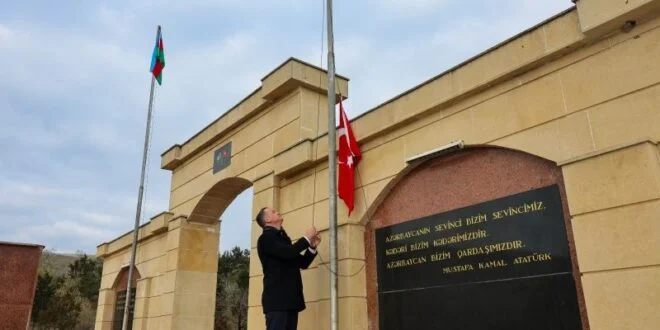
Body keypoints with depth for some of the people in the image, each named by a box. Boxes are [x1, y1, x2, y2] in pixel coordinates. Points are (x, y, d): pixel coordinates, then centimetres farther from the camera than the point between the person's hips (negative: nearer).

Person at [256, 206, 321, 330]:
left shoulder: (282, 238, 21)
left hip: (290, 298, 8)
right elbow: (287, 253, -22)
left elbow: (302, 263, 21)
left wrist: (312, 246, 5)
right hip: (277, 298, -8)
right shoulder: (266, 238, -5)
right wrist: (306, 238, -8)